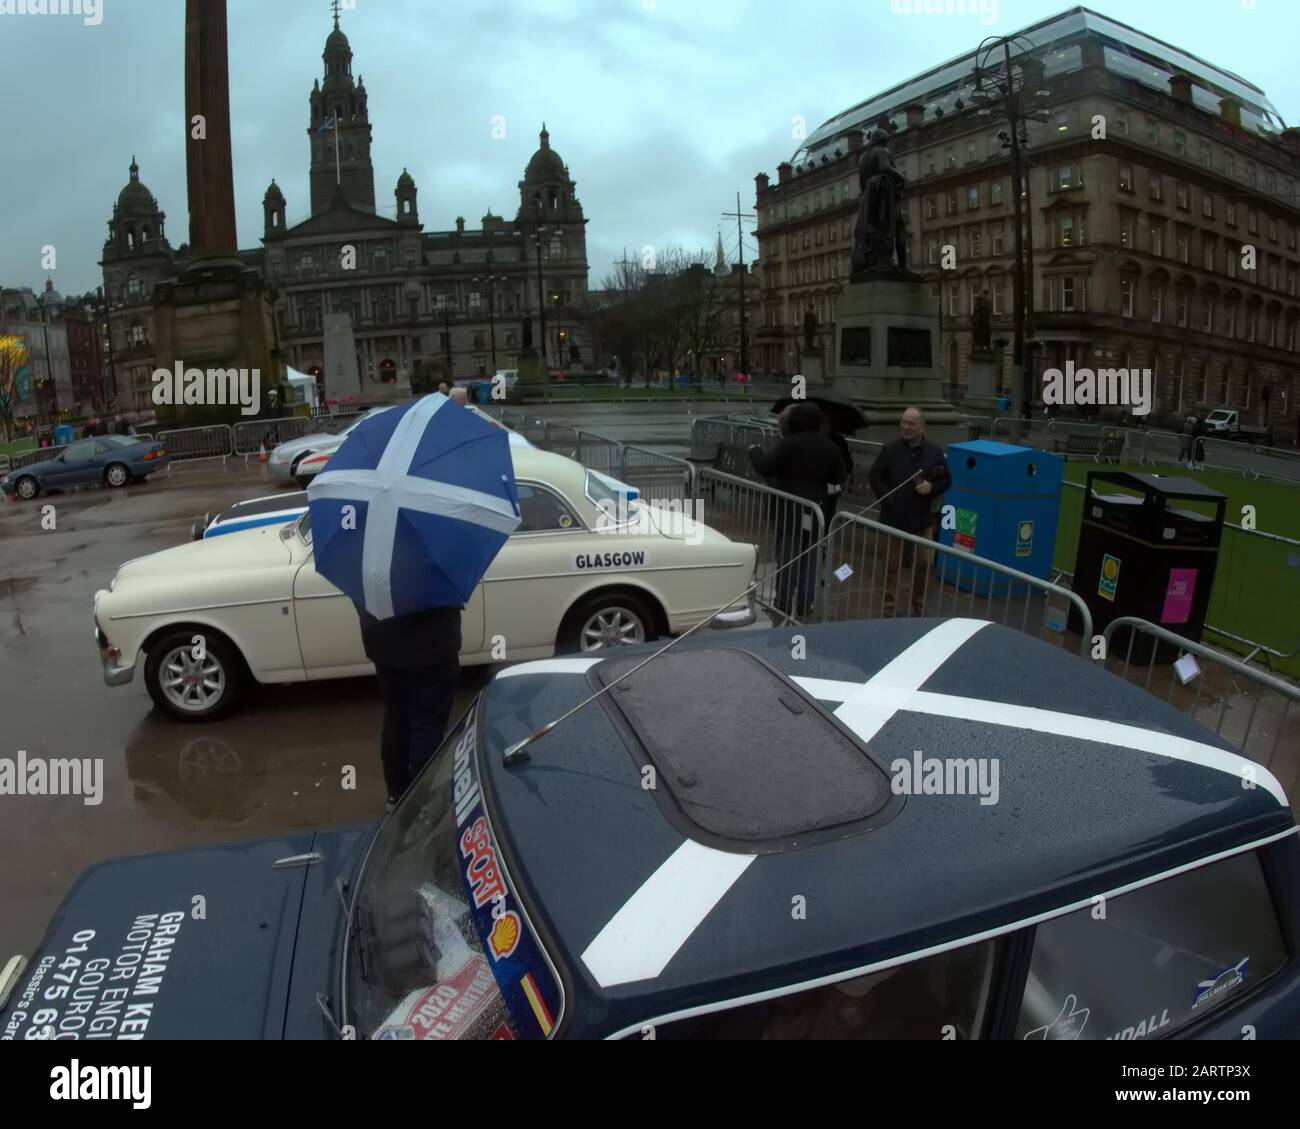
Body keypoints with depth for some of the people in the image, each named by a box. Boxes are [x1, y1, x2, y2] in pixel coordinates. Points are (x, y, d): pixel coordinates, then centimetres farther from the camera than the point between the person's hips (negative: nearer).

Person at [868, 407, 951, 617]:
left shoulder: (935, 452, 0)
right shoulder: (889, 449, -2)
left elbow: (946, 480, 7)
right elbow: (875, 477, 1)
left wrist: (932, 487, -13)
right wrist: (887, 499, -10)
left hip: (922, 519, 1)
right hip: (894, 517, -1)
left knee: (923, 564, 8)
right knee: (892, 565, 8)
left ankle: (919, 606, 24)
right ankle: (889, 606, 19)